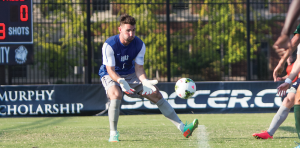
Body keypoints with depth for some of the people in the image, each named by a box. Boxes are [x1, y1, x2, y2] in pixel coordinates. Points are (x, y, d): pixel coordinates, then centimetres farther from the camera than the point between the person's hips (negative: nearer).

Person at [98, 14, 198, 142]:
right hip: (111, 76, -5)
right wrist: (120, 81, -46)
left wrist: (145, 82, -33)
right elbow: (110, 70, -26)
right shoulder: (109, 45, -24)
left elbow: (138, 68, -12)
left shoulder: (139, 45, -11)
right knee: (116, 94, -38)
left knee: (156, 94, -3)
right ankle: (113, 134, -25)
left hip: (130, 75, 5)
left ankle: (182, 128, 1)